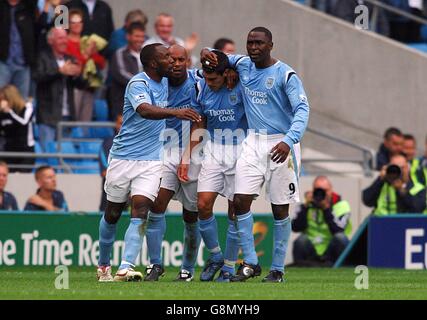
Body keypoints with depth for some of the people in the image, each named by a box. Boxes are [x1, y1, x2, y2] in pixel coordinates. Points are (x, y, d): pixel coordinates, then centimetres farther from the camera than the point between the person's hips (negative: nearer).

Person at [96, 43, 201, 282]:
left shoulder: (165, 82, 7)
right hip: (124, 157, -4)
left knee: (140, 212, -14)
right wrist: (176, 112, -51)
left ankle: (126, 268, -23)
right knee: (112, 215, 10)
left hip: (152, 161, 4)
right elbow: (145, 110, -36)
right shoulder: (138, 84, -16)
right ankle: (104, 266, 29)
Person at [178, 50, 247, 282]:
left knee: (235, 211, -1)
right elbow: (197, 127, 9)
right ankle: (215, 256, 12)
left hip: (240, 153, -3)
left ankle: (229, 266, 11)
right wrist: (186, 160, 6)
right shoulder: (200, 89, -1)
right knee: (203, 204, -9)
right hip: (213, 152, 3)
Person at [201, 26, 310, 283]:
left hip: (281, 144, -5)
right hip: (254, 141, 5)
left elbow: (302, 109, -20)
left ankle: (278, 269, 9)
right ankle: (250, 263, 1)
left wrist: (289, 141, -36)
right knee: (241, 200, -7)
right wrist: (207, 53, 0)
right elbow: (217, 59, 26)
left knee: (280, 209, 1)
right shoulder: (243, 65, 7)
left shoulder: (285, 75, -11)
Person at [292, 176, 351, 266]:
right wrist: (305, 206, -17)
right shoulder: (308, 204, 1)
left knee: (340, 237, -31)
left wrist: (326, 208, -25)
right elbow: (295, 228, -12)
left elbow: (337, 231, -22)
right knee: (301, 240, -30)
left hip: (331, 252, -1)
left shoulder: (341, 205, -6)